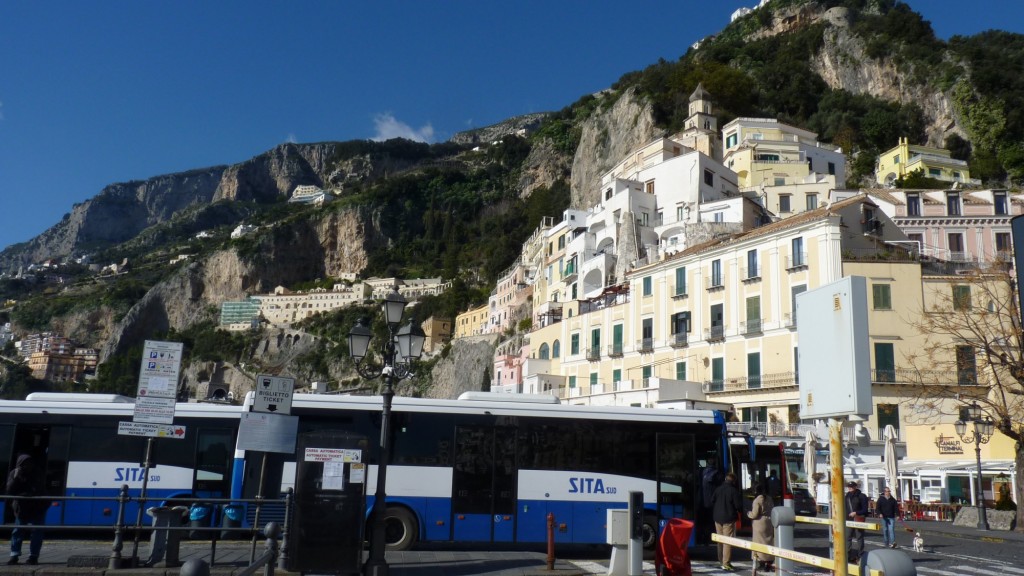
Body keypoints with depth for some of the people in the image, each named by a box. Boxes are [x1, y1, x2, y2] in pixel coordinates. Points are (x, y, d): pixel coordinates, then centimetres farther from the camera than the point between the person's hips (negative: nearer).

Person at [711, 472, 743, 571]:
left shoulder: (718, 489, 4)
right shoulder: (733, 490, -13)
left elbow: (712, 502, 9)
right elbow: (738, 505, -12)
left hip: (717, 518, 6)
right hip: (729, 518, -6)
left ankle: (721, 560, 24)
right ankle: (726, 563, -7)